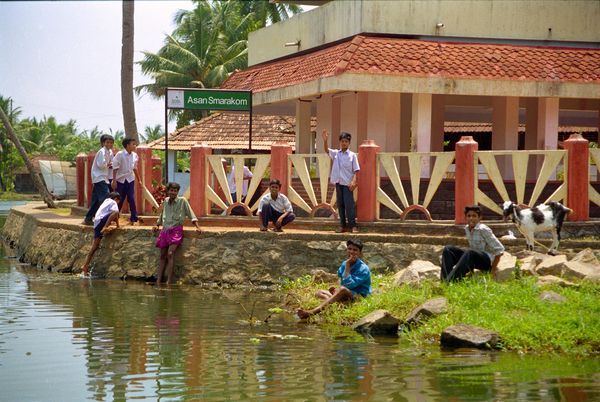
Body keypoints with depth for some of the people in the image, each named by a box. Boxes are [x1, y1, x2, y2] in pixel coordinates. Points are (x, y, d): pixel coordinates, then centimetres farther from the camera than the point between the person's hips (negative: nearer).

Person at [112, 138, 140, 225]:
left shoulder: (134, 155, 1)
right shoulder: (120, 154, -14)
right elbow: (115, 168, -12)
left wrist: (139, 180, 16)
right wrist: (114, 181, -14)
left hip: (130, 180, 3)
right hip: (120, 180, -3)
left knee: (132, 199, -1)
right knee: (119, 200, 5)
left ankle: (134, 219, 4)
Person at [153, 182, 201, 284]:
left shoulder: (182, 201, -2)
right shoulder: (165, 201, 12)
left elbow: (191, 214, -1)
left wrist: (197, 227, -8)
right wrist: (157, 225, 17)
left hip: (176, 230, -5)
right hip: (165, 230, 6)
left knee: (170, 254, -21)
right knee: (162, 256, 4)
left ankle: (169, 282, -23)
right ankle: (158, 282, 4)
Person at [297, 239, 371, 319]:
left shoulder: (363, 269, -13)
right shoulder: (344, 264, 7)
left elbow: (349, 285, -23)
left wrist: (347, 266, -19)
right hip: (345, 296, 8)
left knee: (343, 290, -38)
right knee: (319, 293, -3)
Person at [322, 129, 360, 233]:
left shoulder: (352, 155, -1)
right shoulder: (335, 153, 8)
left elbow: (356, 170, -2)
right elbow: (326, 150, -7)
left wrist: (353, 181, -15)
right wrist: (325, 140, -25)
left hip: (347, 184, -4)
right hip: (338, 182, 4)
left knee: (349, 204, -7)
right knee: (340, 205, 7)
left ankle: (353, 225, -4)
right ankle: (343, 225, 14)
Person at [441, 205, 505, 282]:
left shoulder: (483, 230, -16)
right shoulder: (467, 229, 5)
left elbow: (499, 249, -16)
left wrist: (493, 269, -13)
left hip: (487, 260, -8)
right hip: (473, 257, 8)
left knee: (469, 253, -39)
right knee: (447, 249, -8)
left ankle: (452, 279, -46)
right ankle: (445, 279, -28)